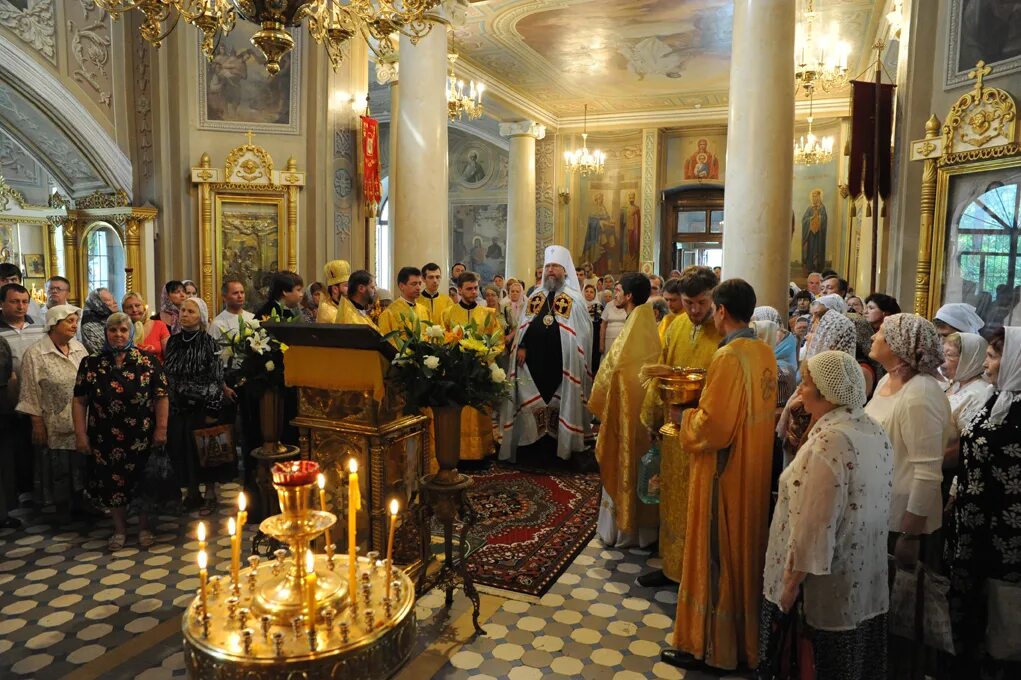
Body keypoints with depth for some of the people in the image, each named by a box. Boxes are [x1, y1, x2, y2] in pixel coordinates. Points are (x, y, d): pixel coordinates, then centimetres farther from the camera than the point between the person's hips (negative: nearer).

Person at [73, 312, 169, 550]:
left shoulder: (147, 361, -4)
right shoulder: (90, 364, 1)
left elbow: (161, 397, -3)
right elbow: (80, 401, 2)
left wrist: (161, 429, -7)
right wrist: (81, 434, -2)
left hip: (142, 437, -1)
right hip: (106, 438, 2)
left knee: (142, 482, 8)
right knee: (112, 483, 10)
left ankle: (144, 527, 25)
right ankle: (119, 529, 28)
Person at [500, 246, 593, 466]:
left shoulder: (575, 299, 1)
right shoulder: (535, 297, 13)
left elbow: (582, 332, -3)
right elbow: (524, 326, 14)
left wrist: (574, 359, -10)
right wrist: (522, 347, 0)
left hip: (561, 363, -3)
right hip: (534, 360, 4)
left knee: (561, 404, 4)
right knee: (535, 404, 7)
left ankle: (564, 447, 15)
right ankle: (541, 449, 18)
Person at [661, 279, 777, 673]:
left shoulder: (729, 356, -23)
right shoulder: (765, 353, 4)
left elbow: (712, 427, -24)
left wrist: (684, 418, -6)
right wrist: (709, 399, 11)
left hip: (725, 474, -9)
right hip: (754, 472, 9)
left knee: (715, 556, 5)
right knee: (743, 553, 21)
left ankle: (711, 646, 20)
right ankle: (744, 637, 37)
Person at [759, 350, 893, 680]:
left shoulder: (829, 442, -25)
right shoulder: (876, 432, 1)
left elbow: (814, 525, -24)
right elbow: (868, 506, 10)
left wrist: (791, 582, -16)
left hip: (827, 588, -8)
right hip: (865, 580, 8)